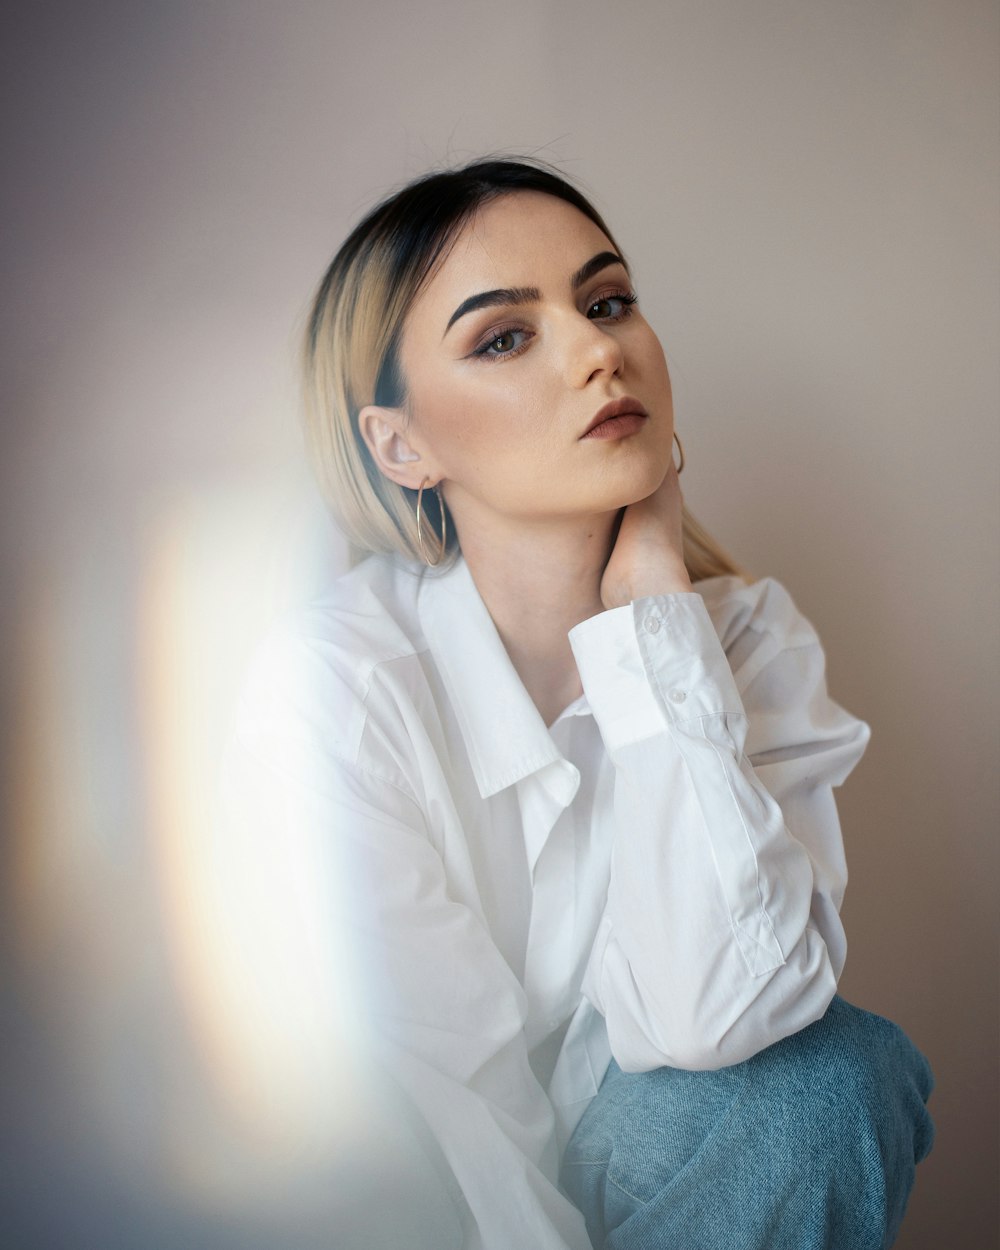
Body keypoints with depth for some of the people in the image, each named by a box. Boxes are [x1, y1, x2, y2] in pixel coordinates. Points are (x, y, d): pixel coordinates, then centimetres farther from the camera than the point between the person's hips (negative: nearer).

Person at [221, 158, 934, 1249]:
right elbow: (429, 1128, -18)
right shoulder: (330, 685, -20)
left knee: (835, 1072, -25)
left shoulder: (747, 633, -9)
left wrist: (653, 612, -23)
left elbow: (707, 1016, -25)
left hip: (632, 1139, 2)